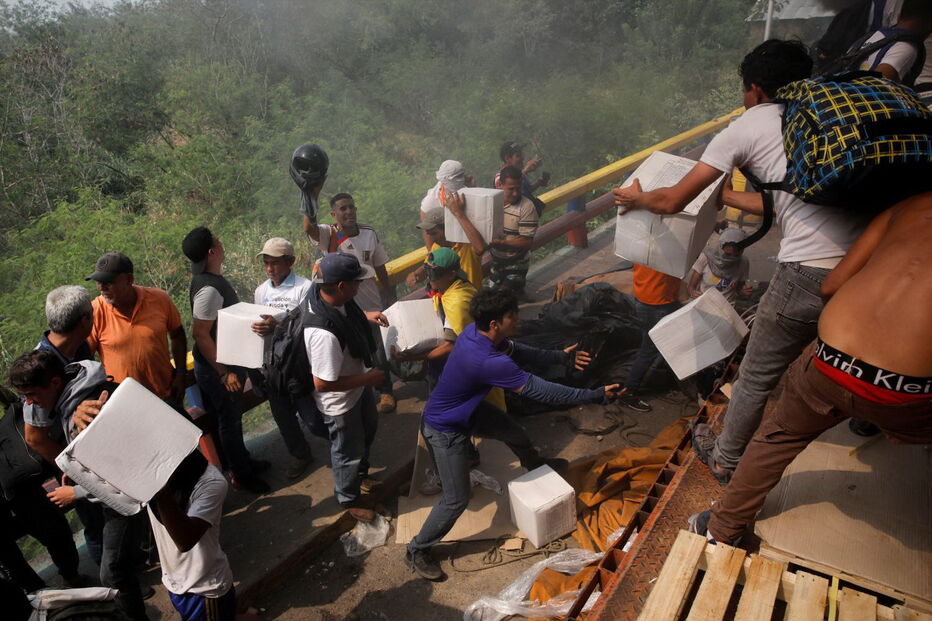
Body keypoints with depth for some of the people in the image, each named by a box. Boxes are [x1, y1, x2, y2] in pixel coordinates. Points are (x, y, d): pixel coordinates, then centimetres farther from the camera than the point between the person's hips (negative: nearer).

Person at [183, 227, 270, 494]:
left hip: (227, 360, 9)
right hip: (217, 367, -9)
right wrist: (224, 373, -23)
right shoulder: (209, 289, -28)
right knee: (229, 420, 8)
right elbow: (200, 334, -27)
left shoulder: (212, 279, 3)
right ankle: (242, 475, 25)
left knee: (232, 416, 23)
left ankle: (243, 461, 42)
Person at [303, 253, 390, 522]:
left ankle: (360, 475, 62)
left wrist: (365, 315, -5)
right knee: (349, 451, 18)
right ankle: (350, 499, 49)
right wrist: (368, 379, -24)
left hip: (359, 384, 9)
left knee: (368, 429, 33)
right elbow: (322, 384, -34)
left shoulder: (322, 292, -18)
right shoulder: (324, 333, -44)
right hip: (340, 401, -9)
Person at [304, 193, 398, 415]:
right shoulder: (327, 235, -10)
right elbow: (308, 227, -35)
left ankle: (385, 392, 32)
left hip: (370, 304, 1)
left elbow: (380, 268, 3)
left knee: (378, 350, 11)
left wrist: (390, 297, 5)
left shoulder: (369, 233, -4)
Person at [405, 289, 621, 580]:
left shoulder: (476, 331, -14)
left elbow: (514, 350, 5)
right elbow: (539, 390, -33)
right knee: (457, 499, 1)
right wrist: (596, 395, -25)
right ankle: (416, 551, 24)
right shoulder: (488, 361, -40)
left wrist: (561, 356, 6)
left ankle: (536, 464, 58)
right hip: (446, 429, -9)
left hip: (468, 409, 9)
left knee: (516, 433, 24)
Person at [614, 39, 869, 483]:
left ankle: (725, 461, 34)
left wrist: (636, 198, 25)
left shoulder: (747, 126, 3)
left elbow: (672, 201, 5)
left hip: (808, 272, -5)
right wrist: (727, 197, 42)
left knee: (756, 377, 15)